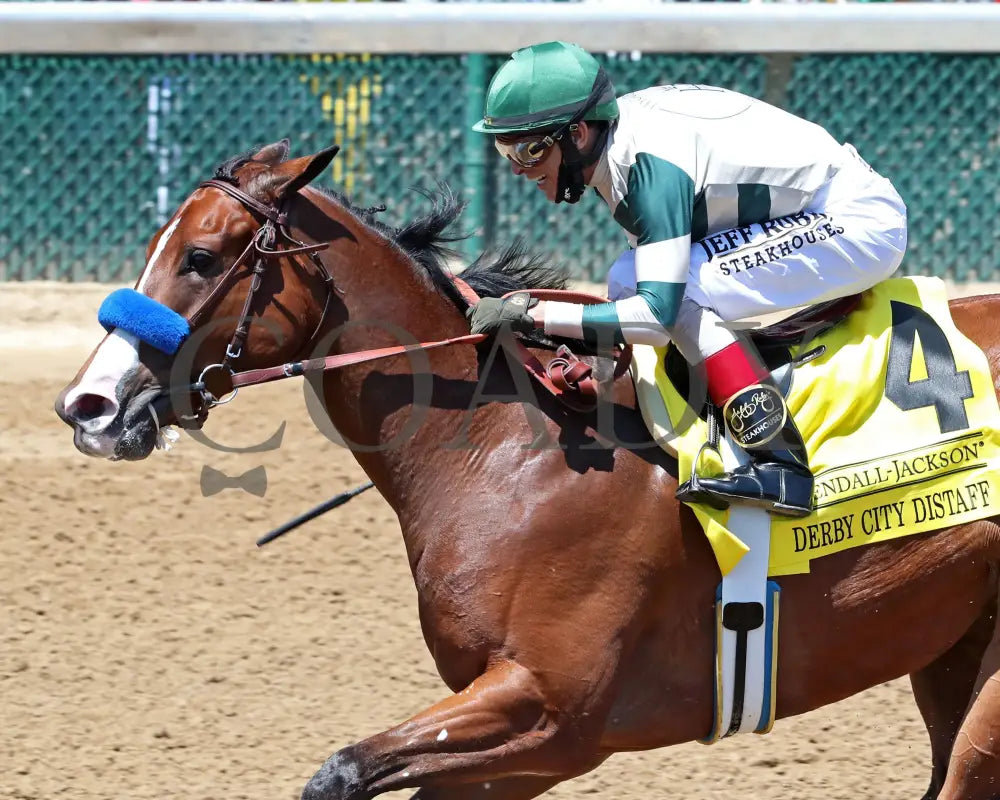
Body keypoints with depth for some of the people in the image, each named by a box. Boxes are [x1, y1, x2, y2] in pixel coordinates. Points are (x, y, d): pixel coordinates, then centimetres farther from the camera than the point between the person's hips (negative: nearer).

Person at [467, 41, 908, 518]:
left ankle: (779, 464, -25)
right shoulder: (616, 132, 0)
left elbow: (658, 315, -31)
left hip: (861, 225, -10)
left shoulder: (650, 163, -27)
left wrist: (537, 313, -29)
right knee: (630, 281, 1)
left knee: (676, 287, -24)